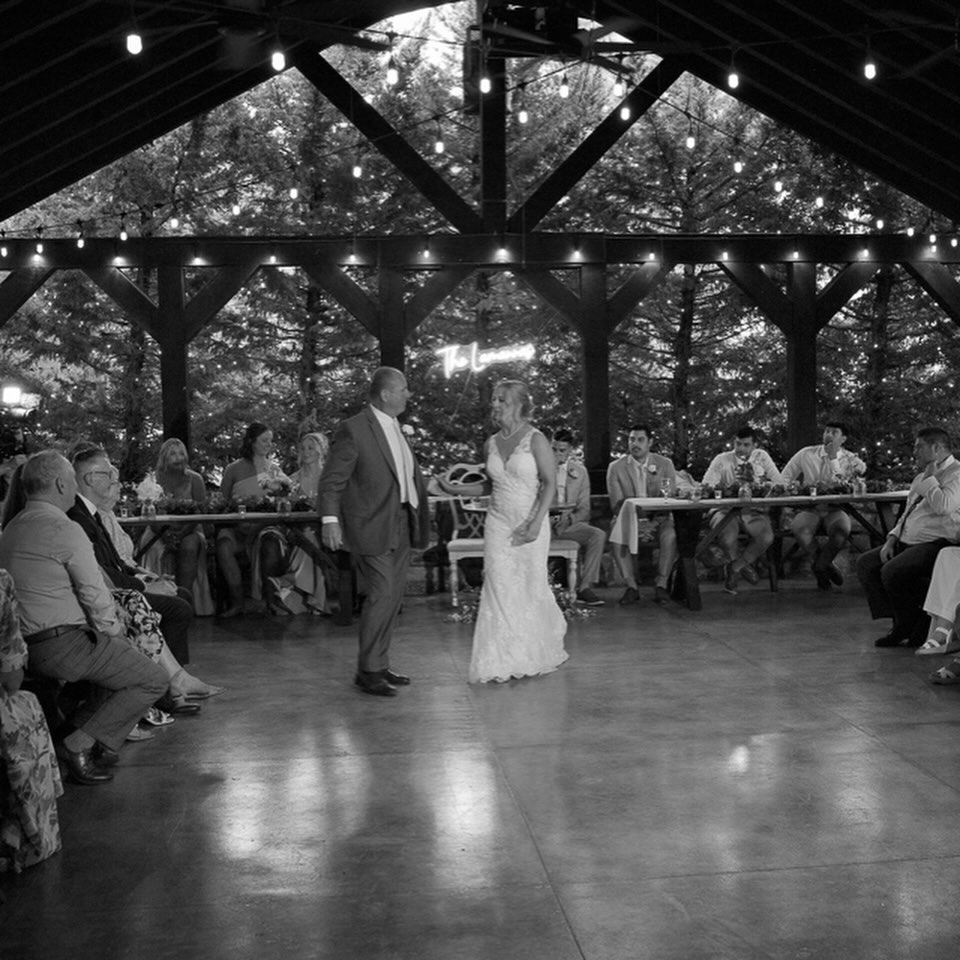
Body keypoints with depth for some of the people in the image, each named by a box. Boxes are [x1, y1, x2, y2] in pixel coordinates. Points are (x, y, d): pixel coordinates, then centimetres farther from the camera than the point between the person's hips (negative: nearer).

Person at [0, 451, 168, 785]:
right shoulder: (65, 529, -17)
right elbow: (95, 593, -18)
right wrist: (111, 629, 2)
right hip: (65, 644, -10)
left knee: (125, 656, 27)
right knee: (153, 680, 0)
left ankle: (79, 725, 18)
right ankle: (80, 744, -3)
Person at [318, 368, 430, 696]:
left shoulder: (396, 427, 13)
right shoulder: (353, 430, -12)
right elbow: (331, 481, -14)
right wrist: (329, 519, -25)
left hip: (401, 526, 8)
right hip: (372, 527, -8)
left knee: (394, 595, 12)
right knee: (382, 594, -10)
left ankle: (380, 665, 24)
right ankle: (367, 671, 2)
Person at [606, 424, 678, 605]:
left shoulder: (665, 464, 4)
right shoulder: (616, 468, 2)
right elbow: (617, 504, -4)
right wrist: (634, 523, -21)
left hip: (659, 518, 0)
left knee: (670, 535, -33)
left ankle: (661, 585, -22)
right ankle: (631, 587, -23)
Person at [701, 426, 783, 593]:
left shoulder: (762, 457, 8)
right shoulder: (722, 460, 1)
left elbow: (778, 484, 1)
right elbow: (706, 487, -10)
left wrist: (756, 485, -16)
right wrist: (727, 488, -27)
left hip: (753, 510, 2)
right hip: (725, 509, -2)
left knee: (766, 537, -28)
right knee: (727, 538, -33)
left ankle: (734, 568, -2)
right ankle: (744, 567, 4)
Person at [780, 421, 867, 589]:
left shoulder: (850, 460, 6)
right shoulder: (806, 454, 7)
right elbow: (784, 479, 9)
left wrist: (833, 458, -8)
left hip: (835, 510, 0)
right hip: (809, 509, 0)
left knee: (842, 530, -36)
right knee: (798, 528, -35)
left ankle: (819, 566, -5)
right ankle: (826, 565, -8)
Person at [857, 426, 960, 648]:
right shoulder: (920, 478, 22)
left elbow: (942, 506, -27)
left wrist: (930, 479, -13)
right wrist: (891, 539, 9)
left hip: (935, 544, -10)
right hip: (907, 543, 10)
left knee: (893, 571, -28)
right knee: (866, 563, -1)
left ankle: (916, 627, -7)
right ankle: (900, 622, -1)